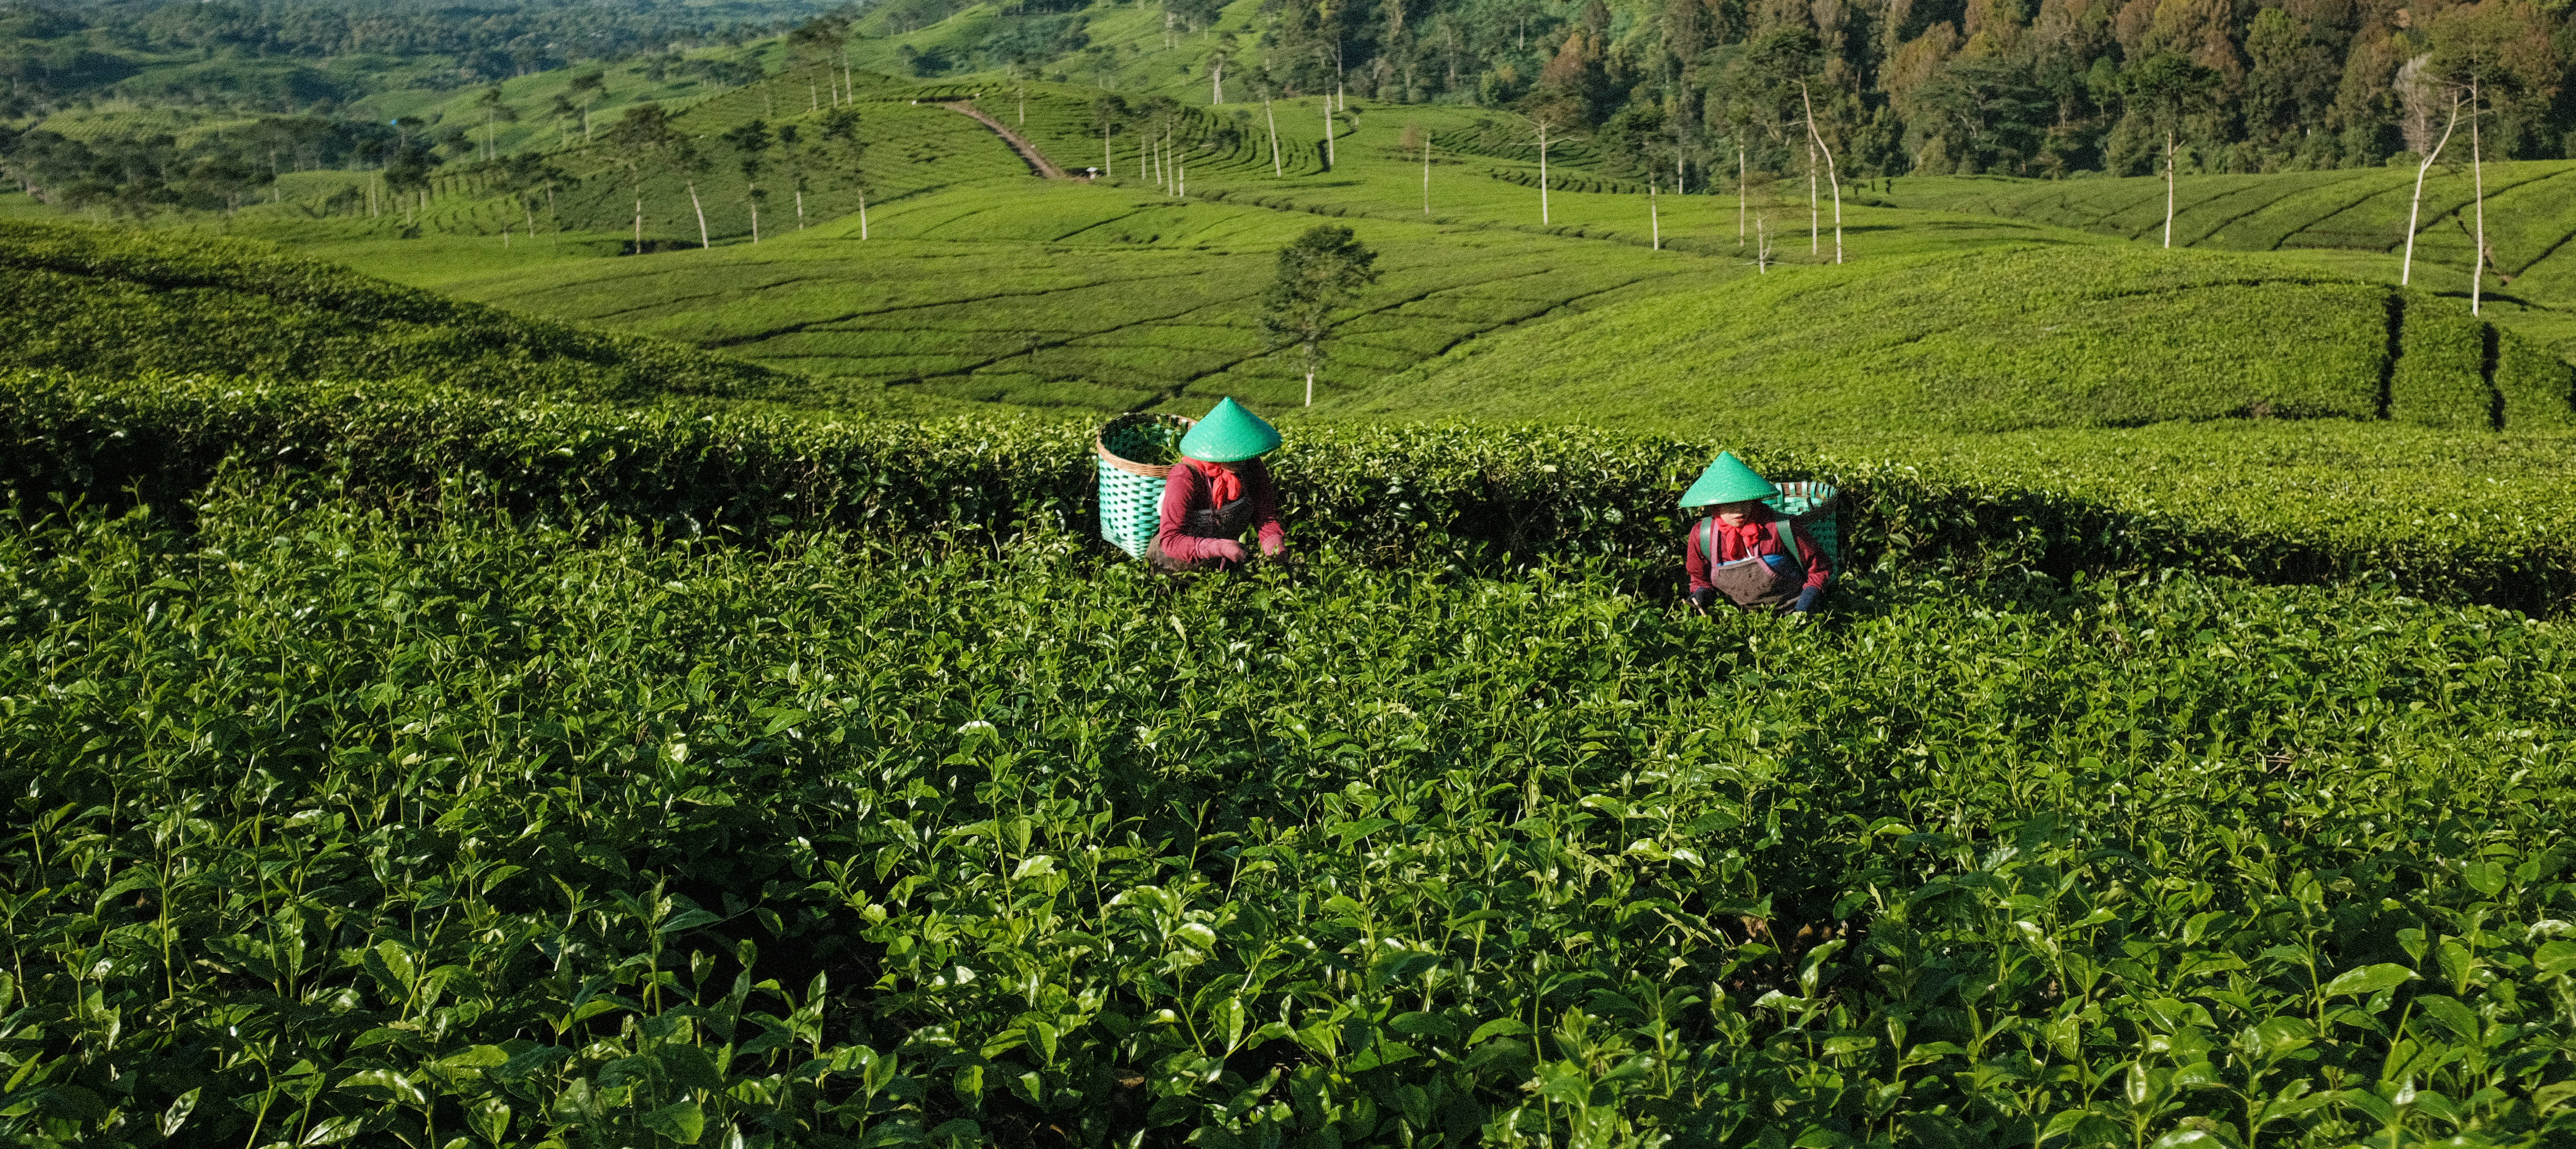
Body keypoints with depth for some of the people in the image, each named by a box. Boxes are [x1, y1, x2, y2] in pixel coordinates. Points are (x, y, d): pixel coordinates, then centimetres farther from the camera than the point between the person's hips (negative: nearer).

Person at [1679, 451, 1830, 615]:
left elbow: (1820, 567, 2)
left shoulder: (1782, 528, -12)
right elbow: (1700, 577, 19)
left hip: (1790, 614, -4)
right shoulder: (1702, 535, -3)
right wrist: (1701, 592, -2)